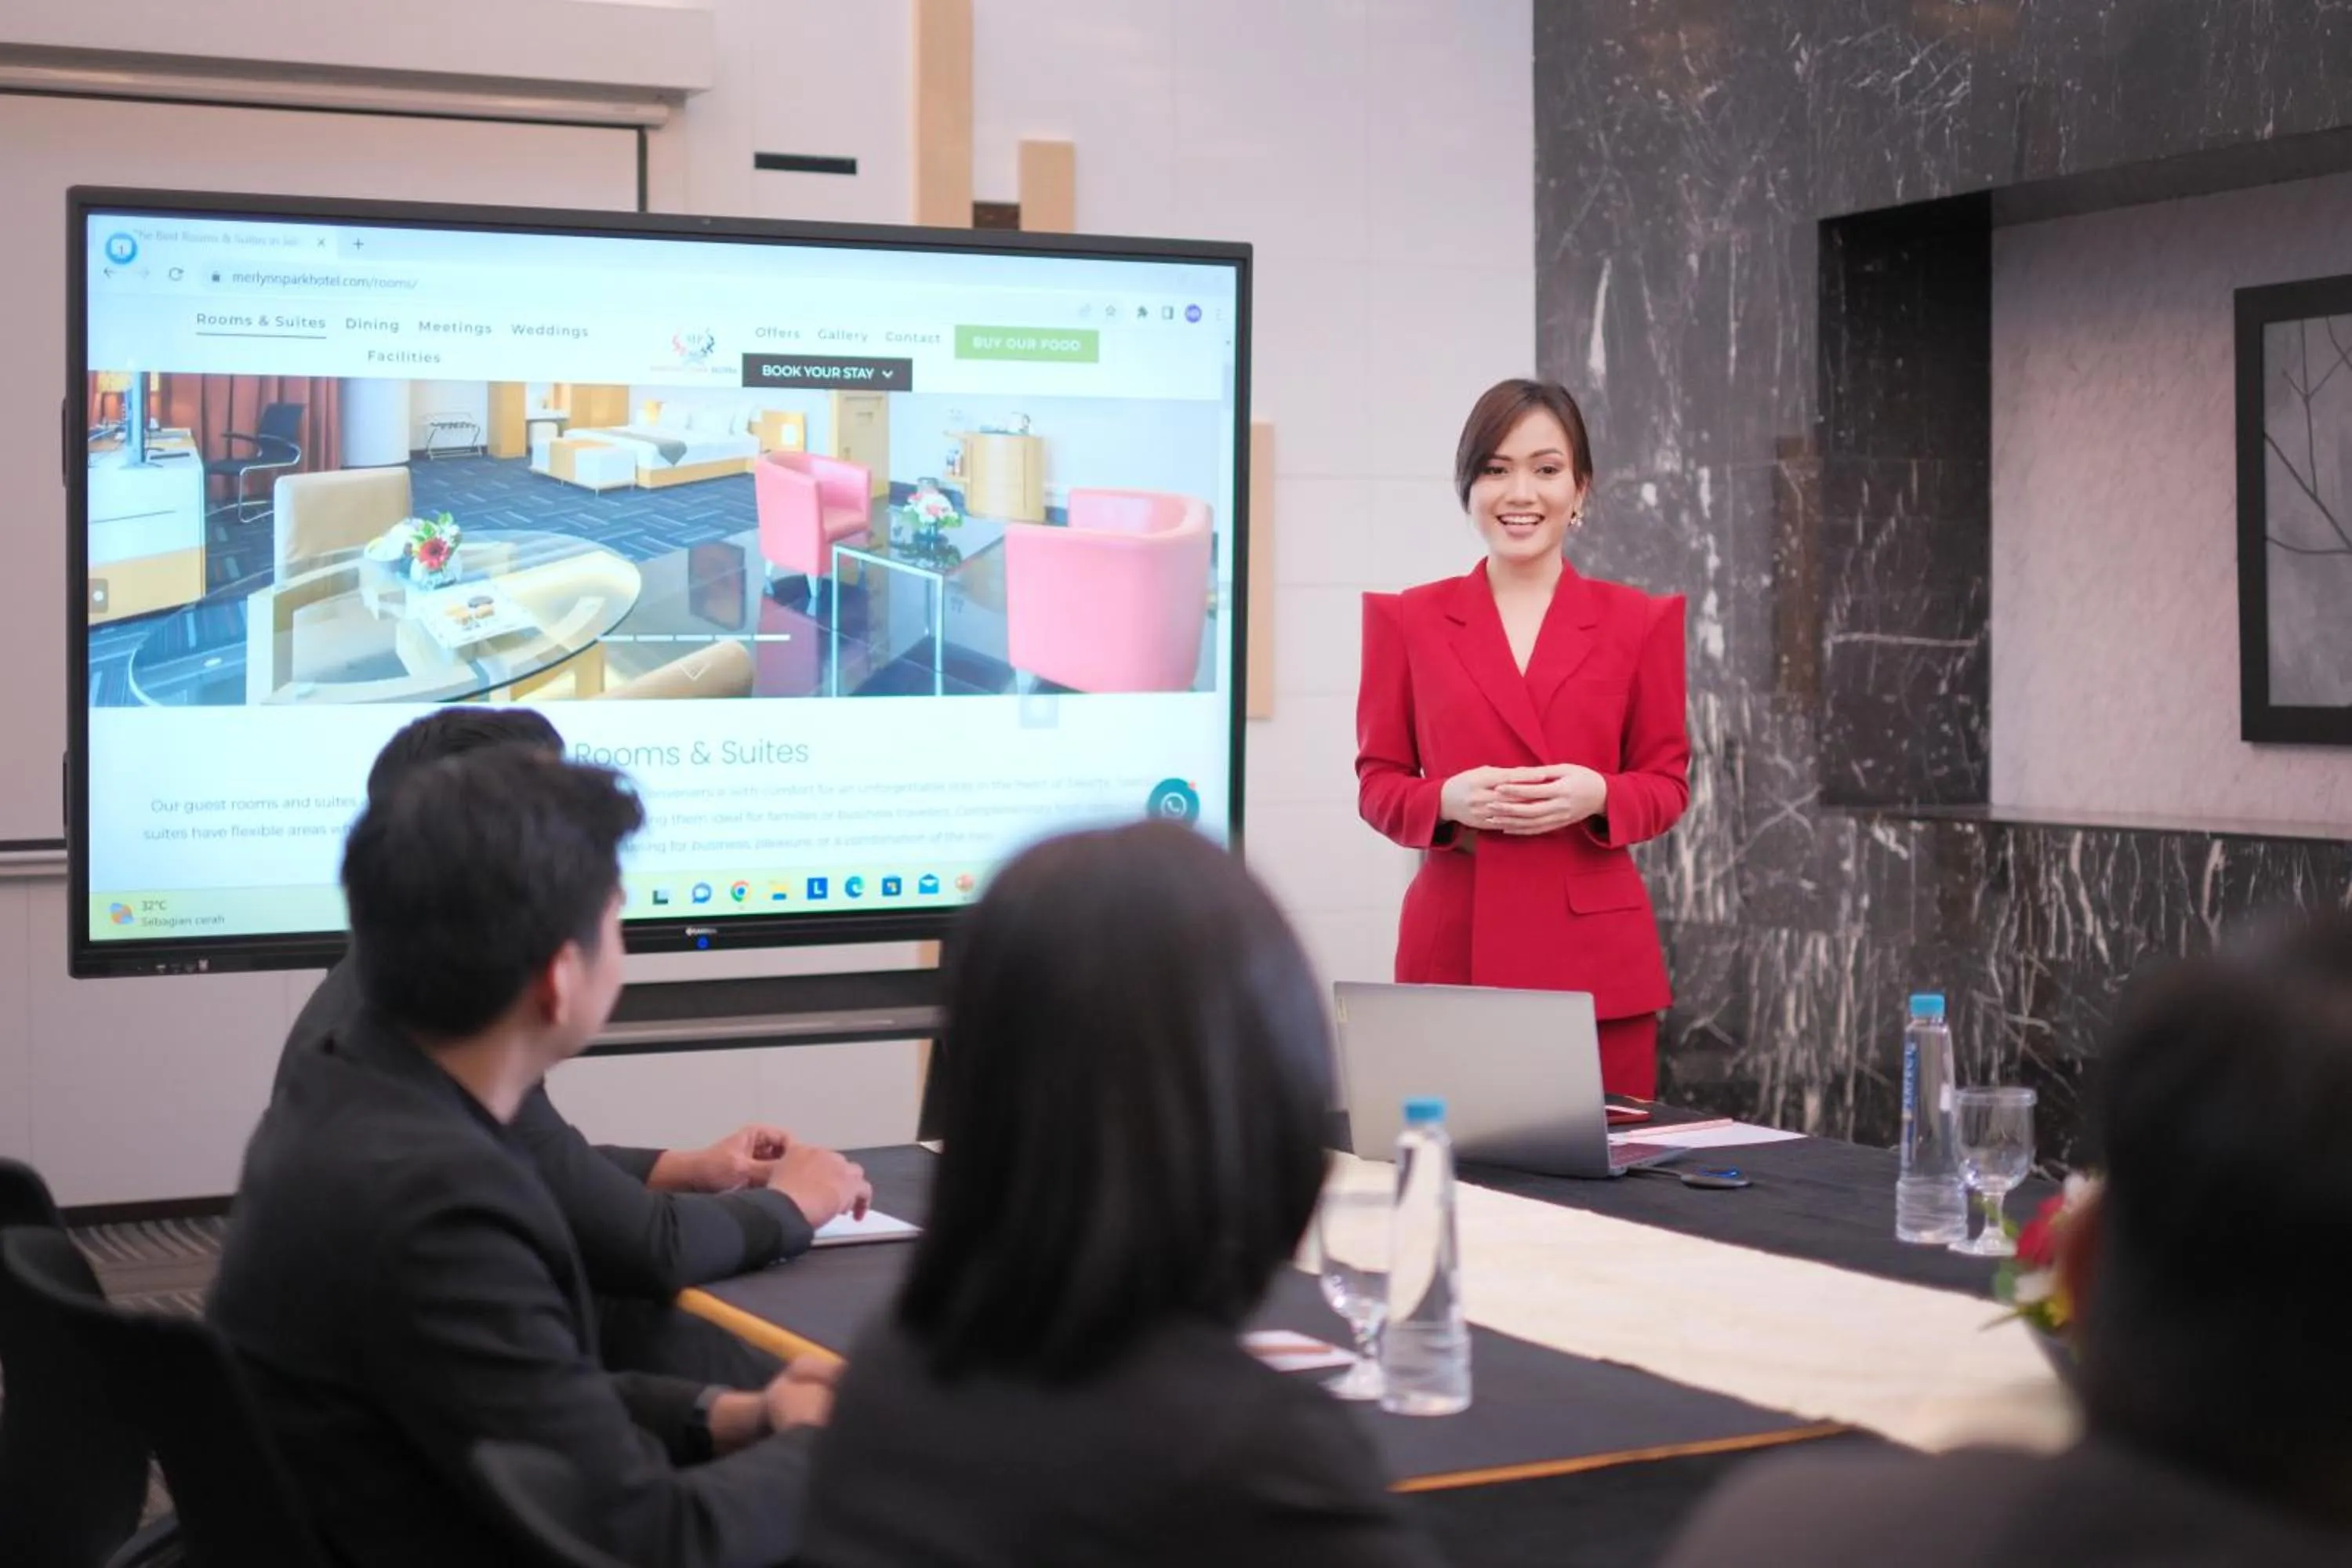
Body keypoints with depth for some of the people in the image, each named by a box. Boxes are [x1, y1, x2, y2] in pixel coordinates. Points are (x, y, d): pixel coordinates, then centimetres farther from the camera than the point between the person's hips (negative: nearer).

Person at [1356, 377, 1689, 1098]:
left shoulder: (1636, 621, 5)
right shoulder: (1409, 620, 5)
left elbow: (1666, 784, 8)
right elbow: (1378, 785, 7)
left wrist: (1597, 796, -12)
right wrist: (1450, 800, -13)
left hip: (1597, 956, 0)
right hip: (1454, 950, 0)